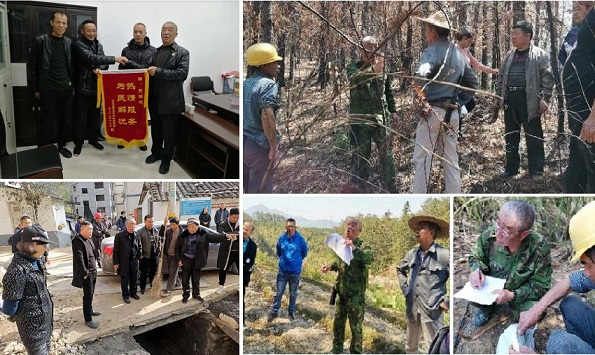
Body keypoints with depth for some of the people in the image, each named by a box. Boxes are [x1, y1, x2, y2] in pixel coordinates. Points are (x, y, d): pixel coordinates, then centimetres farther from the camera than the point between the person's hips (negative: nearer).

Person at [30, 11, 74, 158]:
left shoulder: (69, 43, 8)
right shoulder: (41, 41, -2)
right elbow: (33, 67, -1)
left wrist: (74, 85, 8)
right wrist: (36, 89, -3)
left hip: (67, 89, 4)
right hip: (48, 89, -3)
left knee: (66, 119, 7)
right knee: (47, 120, 0)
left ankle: (62, 145, 23)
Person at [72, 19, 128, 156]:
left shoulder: (99, 45, 12)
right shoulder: (78, 45, -11)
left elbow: (104, 63, 10)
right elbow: (91, 58, -25)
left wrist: (99, 69, -15)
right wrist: (115, 59, -30)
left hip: (97, 86, 6)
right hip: (83, 87, -6)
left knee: (95, 114, 14)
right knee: (81, 116, 1)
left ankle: (93, 138, 28)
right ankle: (79, 142, 12)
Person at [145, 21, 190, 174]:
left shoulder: (182, 52, -5)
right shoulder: (156, 51, 11)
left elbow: (182, 74, -17)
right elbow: (151, 71, 16)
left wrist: (158, 72, -21)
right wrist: (149, 71, -6)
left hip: (171, 100, -5)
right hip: (154, 99, 5)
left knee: (169, 132, 5)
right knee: (155, 129, 18)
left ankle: (166, 159, 20)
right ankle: (156, 152, 35)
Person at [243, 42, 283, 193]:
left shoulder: (245, 83, 10)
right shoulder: (268, 84, -15)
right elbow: (267, 116, -29)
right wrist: (274, 146, -22)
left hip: (243, 142, 8)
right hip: (259, 146, -8)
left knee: (245, 188, 18)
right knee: (260, 190, 3)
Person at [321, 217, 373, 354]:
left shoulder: (362, 246, -13)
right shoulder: (342, 244, 7)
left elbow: (369, 258, -34)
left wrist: (354, 249, -43)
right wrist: (330, 267, 6)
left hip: (356, 294, -7)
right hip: (341, 292, 7)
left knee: (356, 326, 4)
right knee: (338, 323, 18)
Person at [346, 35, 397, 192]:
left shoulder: (382, 67, 13)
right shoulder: (353, 66, -2)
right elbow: (355, 78, -26)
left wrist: (393, 110, 21)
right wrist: (373, 70, -41)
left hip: (381, 117, 4)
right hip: (360, 119, -4)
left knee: (386, 153, 7)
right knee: (361, 153, 2)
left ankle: (390, 187, 16)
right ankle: (358, 185, 13)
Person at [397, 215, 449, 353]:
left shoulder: (444, 255, -14)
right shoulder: (412, 253, 6)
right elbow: (400, 269, 25)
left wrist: (447, 302, -13)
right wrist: (405, 288, 13)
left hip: (432, 311, -6)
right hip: (412, 309, 6)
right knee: (410, 347, 20)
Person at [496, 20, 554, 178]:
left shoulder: (540, 55, -1)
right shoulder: (509, 56, 16)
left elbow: (547, 78, -5)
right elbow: (501, 77, 20)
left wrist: (544, 99, -12)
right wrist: (499, 95, 11)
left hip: (529, 100, -5)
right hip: (510, 100, 6)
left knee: (533, 137, 0)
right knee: (511, 136, 11)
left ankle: (536, 170, 7)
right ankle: (511, 168, 21)